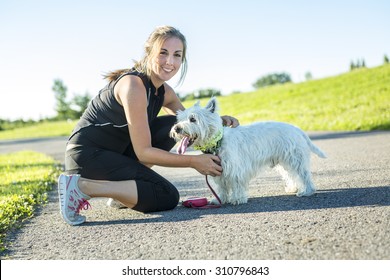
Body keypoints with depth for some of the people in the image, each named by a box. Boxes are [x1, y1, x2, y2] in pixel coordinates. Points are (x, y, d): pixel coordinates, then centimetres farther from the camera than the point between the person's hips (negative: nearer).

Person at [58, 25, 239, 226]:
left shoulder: (164, 92, 5)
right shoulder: (134, 85, -22)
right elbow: (143, 152, -21)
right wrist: (194, 161, -17)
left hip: (114, 153, 9)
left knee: (175, 125, 2)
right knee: (167, 197, -13)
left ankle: (122, 185, 4)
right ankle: (81, 186, -14)